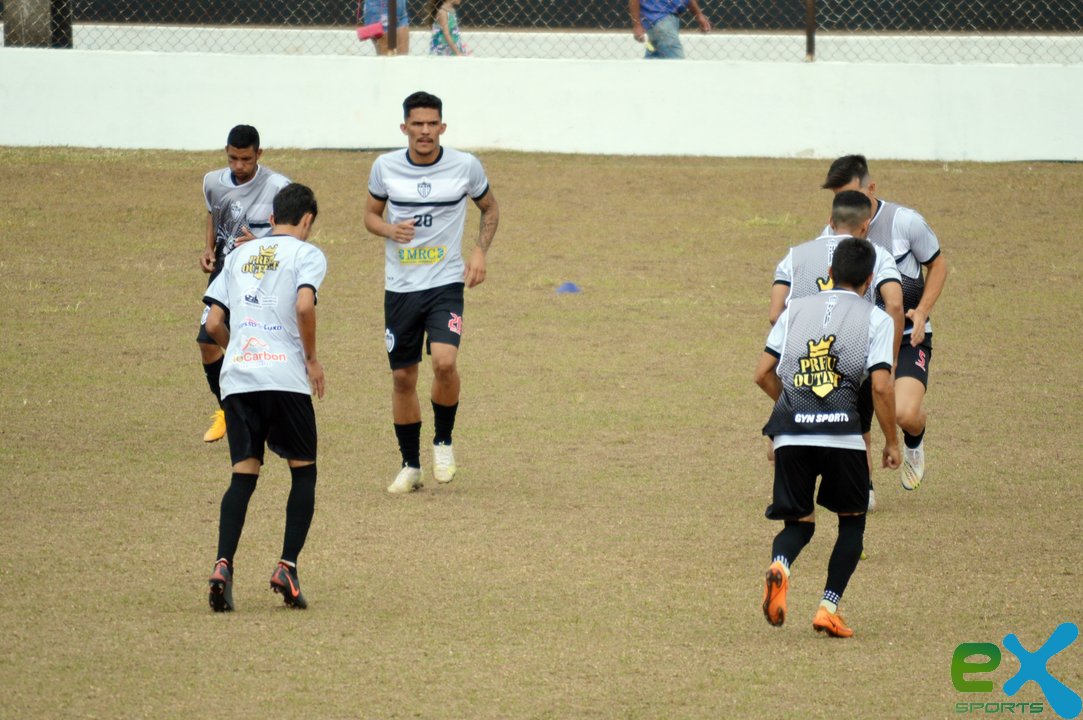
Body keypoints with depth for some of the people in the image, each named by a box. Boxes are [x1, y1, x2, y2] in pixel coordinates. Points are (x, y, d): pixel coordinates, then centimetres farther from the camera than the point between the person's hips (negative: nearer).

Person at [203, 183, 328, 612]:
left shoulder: (240, 255, 19)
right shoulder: (307, 254, 4)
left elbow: (214, 323, 14)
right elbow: (304, 306, -14)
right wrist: (312, 359, -1)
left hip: (237, 378, 4)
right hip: (285, 375, -4)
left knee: (243, 474, 5)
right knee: (303, 471, 11)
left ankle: (223, 564, -15)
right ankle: (287, 567, -2)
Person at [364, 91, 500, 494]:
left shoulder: (465, 166, -4)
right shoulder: (385, 167, -1)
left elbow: (490, 208, 13)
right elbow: (371, 214, 13)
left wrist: (480, 252, -1)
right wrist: (389, 230, -10)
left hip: (446, 283, -2)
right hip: (400, 287, 2)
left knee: (444, 361, -23)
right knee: (402, 378, 5)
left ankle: (443, 441, 2)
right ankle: (410, 465, 20)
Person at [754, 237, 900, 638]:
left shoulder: (797, 309, 16)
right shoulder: (875, 319, 6)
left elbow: (763, 373, 14)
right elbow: (881, 386, -4)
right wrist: (891, 443, 7)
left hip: (790, 434, 3)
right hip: (841, 432, -2)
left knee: (798, 522, 14)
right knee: (852, 520, 18)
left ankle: (780, 565, -21)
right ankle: (829, 608, 4)